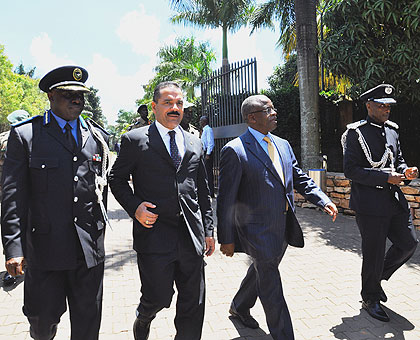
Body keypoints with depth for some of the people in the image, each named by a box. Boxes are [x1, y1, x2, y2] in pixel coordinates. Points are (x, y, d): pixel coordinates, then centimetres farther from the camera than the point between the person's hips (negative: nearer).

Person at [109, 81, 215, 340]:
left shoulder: (195, 144, 12)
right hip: (154, 235, -3)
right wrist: (134, 207, -10)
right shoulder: (135, 140, 0)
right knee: (158, 298, 6)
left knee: (193, 305, 11)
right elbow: (116, 179, 6)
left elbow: (203, 191, 14)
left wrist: (209, 230, 11)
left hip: (192, 237, 4)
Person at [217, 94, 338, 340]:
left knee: (262, 272, 25)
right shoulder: (235, 150, -15)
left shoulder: (283, 145, 9)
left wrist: (324, 201, -2)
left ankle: (239, 307, 50)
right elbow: (226, 199, -14)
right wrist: (226, 239, -12)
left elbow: (300, 179, 13)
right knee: (271, 287, 2)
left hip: (283, 227, 8)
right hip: (257, 229, -8)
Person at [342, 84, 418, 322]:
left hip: (395, 200, 7)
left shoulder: (392, 130, 12)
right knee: (374, 254, 4)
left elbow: (398, 160, 21)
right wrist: (386, 177, -21)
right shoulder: (356, 133, -10)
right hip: (370, 205, -7)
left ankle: (378, 277, 35)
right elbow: (351, 171, -15)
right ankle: (371, 298, 26)